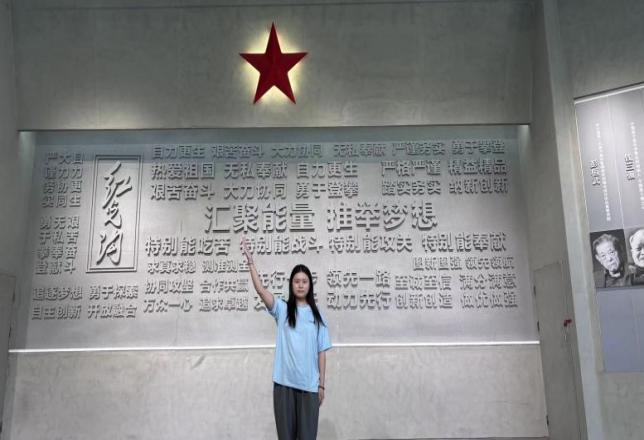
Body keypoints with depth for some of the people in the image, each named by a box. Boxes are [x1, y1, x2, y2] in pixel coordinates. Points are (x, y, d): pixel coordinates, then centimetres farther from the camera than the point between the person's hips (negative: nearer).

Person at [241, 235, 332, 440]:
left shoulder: (316, 314, 6)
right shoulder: (282, 309, 2)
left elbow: (321, 352, 6)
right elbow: (260, 289, -14)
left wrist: (321, 384, 3)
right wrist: (250, 261, -26)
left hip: (309, 384, 1)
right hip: (284, 382, -1)